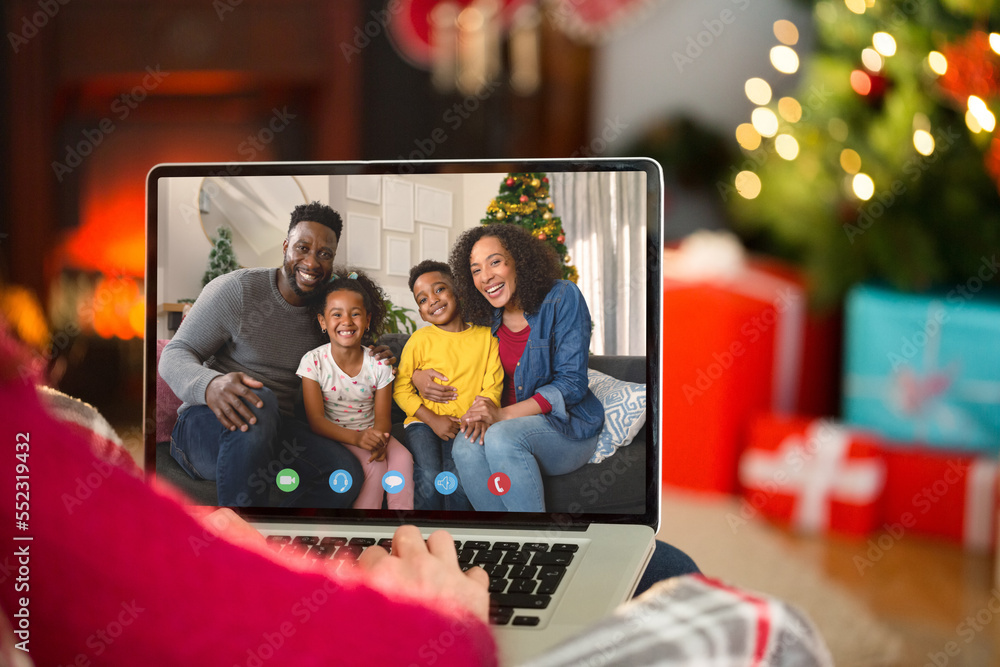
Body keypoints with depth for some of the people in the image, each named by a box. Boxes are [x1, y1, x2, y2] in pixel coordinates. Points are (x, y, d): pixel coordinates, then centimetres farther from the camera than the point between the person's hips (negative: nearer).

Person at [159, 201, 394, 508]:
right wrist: (209, 384, -35)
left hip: (274, 430, 4)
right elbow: (174, 356, -11)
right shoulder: (235, 289, -8)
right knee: (258, 402, -40)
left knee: (346, 470, -25)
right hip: (206, 424, -4)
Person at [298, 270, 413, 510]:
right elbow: (316, 420, -15)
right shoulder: (313, 362, -10)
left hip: (370, 433, 3)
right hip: (334, 436, -3)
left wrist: (379, 437, -28)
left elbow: (382, 417, -2)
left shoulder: (378, 364, -2)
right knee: (374, 465, -27)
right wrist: (355, 437, -31)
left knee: (402, 458, -23)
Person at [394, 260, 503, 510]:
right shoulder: (420, 340, 3)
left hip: (466, 425, 0)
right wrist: (433, 420, -9)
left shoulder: (485, 336, 6)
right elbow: (401, 389, 1)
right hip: (424, 423, 0)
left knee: (458, 479, -24)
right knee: (430, 480, -24)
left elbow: (493, 385, 3)